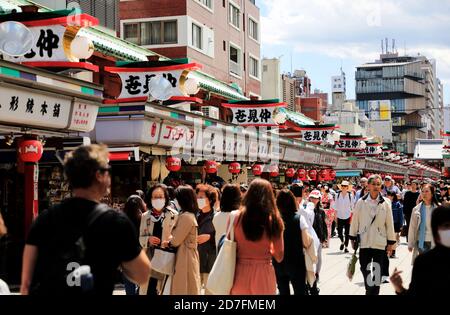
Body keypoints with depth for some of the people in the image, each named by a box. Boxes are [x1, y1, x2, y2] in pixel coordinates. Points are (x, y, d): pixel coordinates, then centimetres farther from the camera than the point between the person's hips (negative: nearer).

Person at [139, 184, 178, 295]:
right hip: (150, 259, 3)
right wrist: (148, 240, -6)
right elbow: (140, 238, 13)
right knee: (148, 290, 1)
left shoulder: (174, 215, -2)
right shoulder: (145, 216, 11)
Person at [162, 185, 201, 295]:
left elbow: (176, 241, -16)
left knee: (183, 289, -4)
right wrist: (171, 240, -1)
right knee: (189, 288, 13)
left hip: (185, 258, -10)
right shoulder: (190, 215, 12)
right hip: (186, 257, 10)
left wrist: (168, 242, 4)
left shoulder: (186, 217, -18)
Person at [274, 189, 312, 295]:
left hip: (278, 263, 2)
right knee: (299, 291, 9)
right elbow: (306, 243, -14)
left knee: (283, 291, 14)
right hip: (296, 262, -2)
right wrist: (310, 238, 6)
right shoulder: (299, 218, -11)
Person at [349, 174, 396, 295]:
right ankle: (369, 290, 30)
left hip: (379, 243, -1)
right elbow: (355, 221, 5)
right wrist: (353, 238, 7)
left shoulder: (385, 203, -2)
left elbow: (389, 223, 2)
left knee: (377, 271, 2)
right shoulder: (361, 202, -1)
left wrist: (391, 242, 3)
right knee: (365, 269, 11)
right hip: (364, 242, 1)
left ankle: (374, 292, 10)